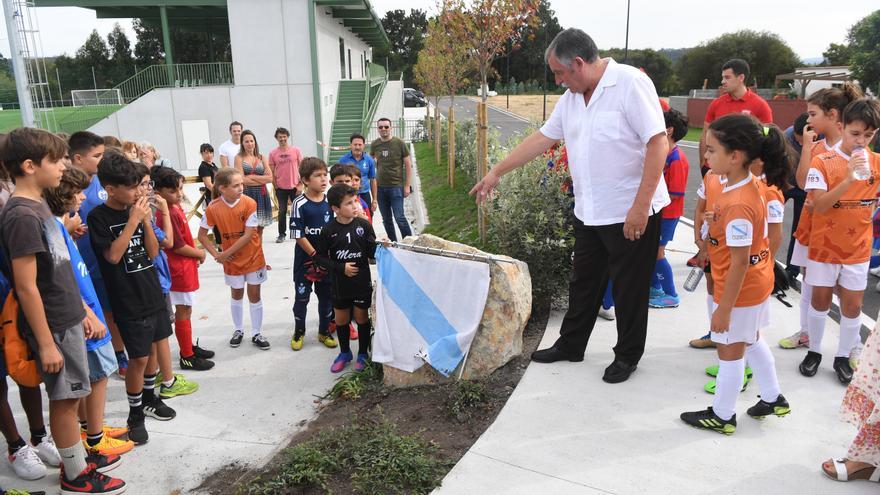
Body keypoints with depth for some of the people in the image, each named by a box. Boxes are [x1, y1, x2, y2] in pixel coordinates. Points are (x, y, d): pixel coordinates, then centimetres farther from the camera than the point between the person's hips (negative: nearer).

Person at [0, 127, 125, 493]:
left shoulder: (37, 206, 8)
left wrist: (80, 312, 17)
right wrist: (46, 342, -18)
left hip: (67, 318, 8)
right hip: (52, 326, -8)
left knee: (69, 395, 18)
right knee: (64, 398, 4)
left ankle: (79, 457, 33)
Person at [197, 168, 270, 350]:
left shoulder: (249, 203, -19)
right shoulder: (213, 208, -13)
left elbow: (249, 235, -20)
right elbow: (202, 235, -2)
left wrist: (226, 253, -17)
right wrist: (216, 254, -11)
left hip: (253, 258, -1)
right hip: (232, 260, 2)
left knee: (254, 295, 6)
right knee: (236, 294, 17)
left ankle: (257, 334, 19)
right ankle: (238, 330, 35)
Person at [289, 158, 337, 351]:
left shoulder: (329, 201, 0)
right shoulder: (300, 204, -14)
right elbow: (298, 236, -15)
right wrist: (316, 255, -15)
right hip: (305, 260, -4)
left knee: (326, 295, 13)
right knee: (302, 296, 8)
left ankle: (324, 331, 29)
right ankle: (299, 332, 27)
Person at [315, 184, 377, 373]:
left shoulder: (364, 225, -8)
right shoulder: (329, 230, -10)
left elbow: (371, 252, -6)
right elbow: (320, 256, -4)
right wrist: (341, 268, -13)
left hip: (362, 281, 0)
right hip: (340, 284, 1)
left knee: (361, 317, 11)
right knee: (341, 319, 14)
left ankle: (363, 354, 29)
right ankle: (344, 353, 34)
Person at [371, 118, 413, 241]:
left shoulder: (399, 143, -4)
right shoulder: (374, 145, 6)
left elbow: (408, 165, -2)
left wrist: (407, 186, -5)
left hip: (396, 186, -4)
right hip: (380, 187, 4)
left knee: (399, 217, -9)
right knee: (387, 220, 10)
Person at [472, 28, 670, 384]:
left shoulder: (630, 83, -15)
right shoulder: (571, 98, 8)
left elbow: (658, 143, -20)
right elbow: (542, 138, 15)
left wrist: (640, 206, -23)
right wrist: (497, 172, 15)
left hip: (632, 213, -7)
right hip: (589, 213, 7)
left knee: (629, 289, 7)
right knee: (583, 283, 18)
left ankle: (628, 355, 25)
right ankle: (570, 345, 33)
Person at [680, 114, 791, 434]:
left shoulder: (738, 206, -32)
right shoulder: (723, 180, -5)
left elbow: (739, 262, -28)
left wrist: (724, 308, -22)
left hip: (740, 288, -10)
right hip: (756, 283, 10)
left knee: (730, 350, 7)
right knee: (751, 339, 26)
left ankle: (722, 416, 26)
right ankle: (773, 398, 44)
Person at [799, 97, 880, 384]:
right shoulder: (822, 162, -12)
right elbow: (819, 205, -21)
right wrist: (848, 180, -30)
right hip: (824, 245, -2)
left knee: (852, 304, 8)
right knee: (820, 299, 9)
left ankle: (843, 357, 25)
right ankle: (814, 351, 27)